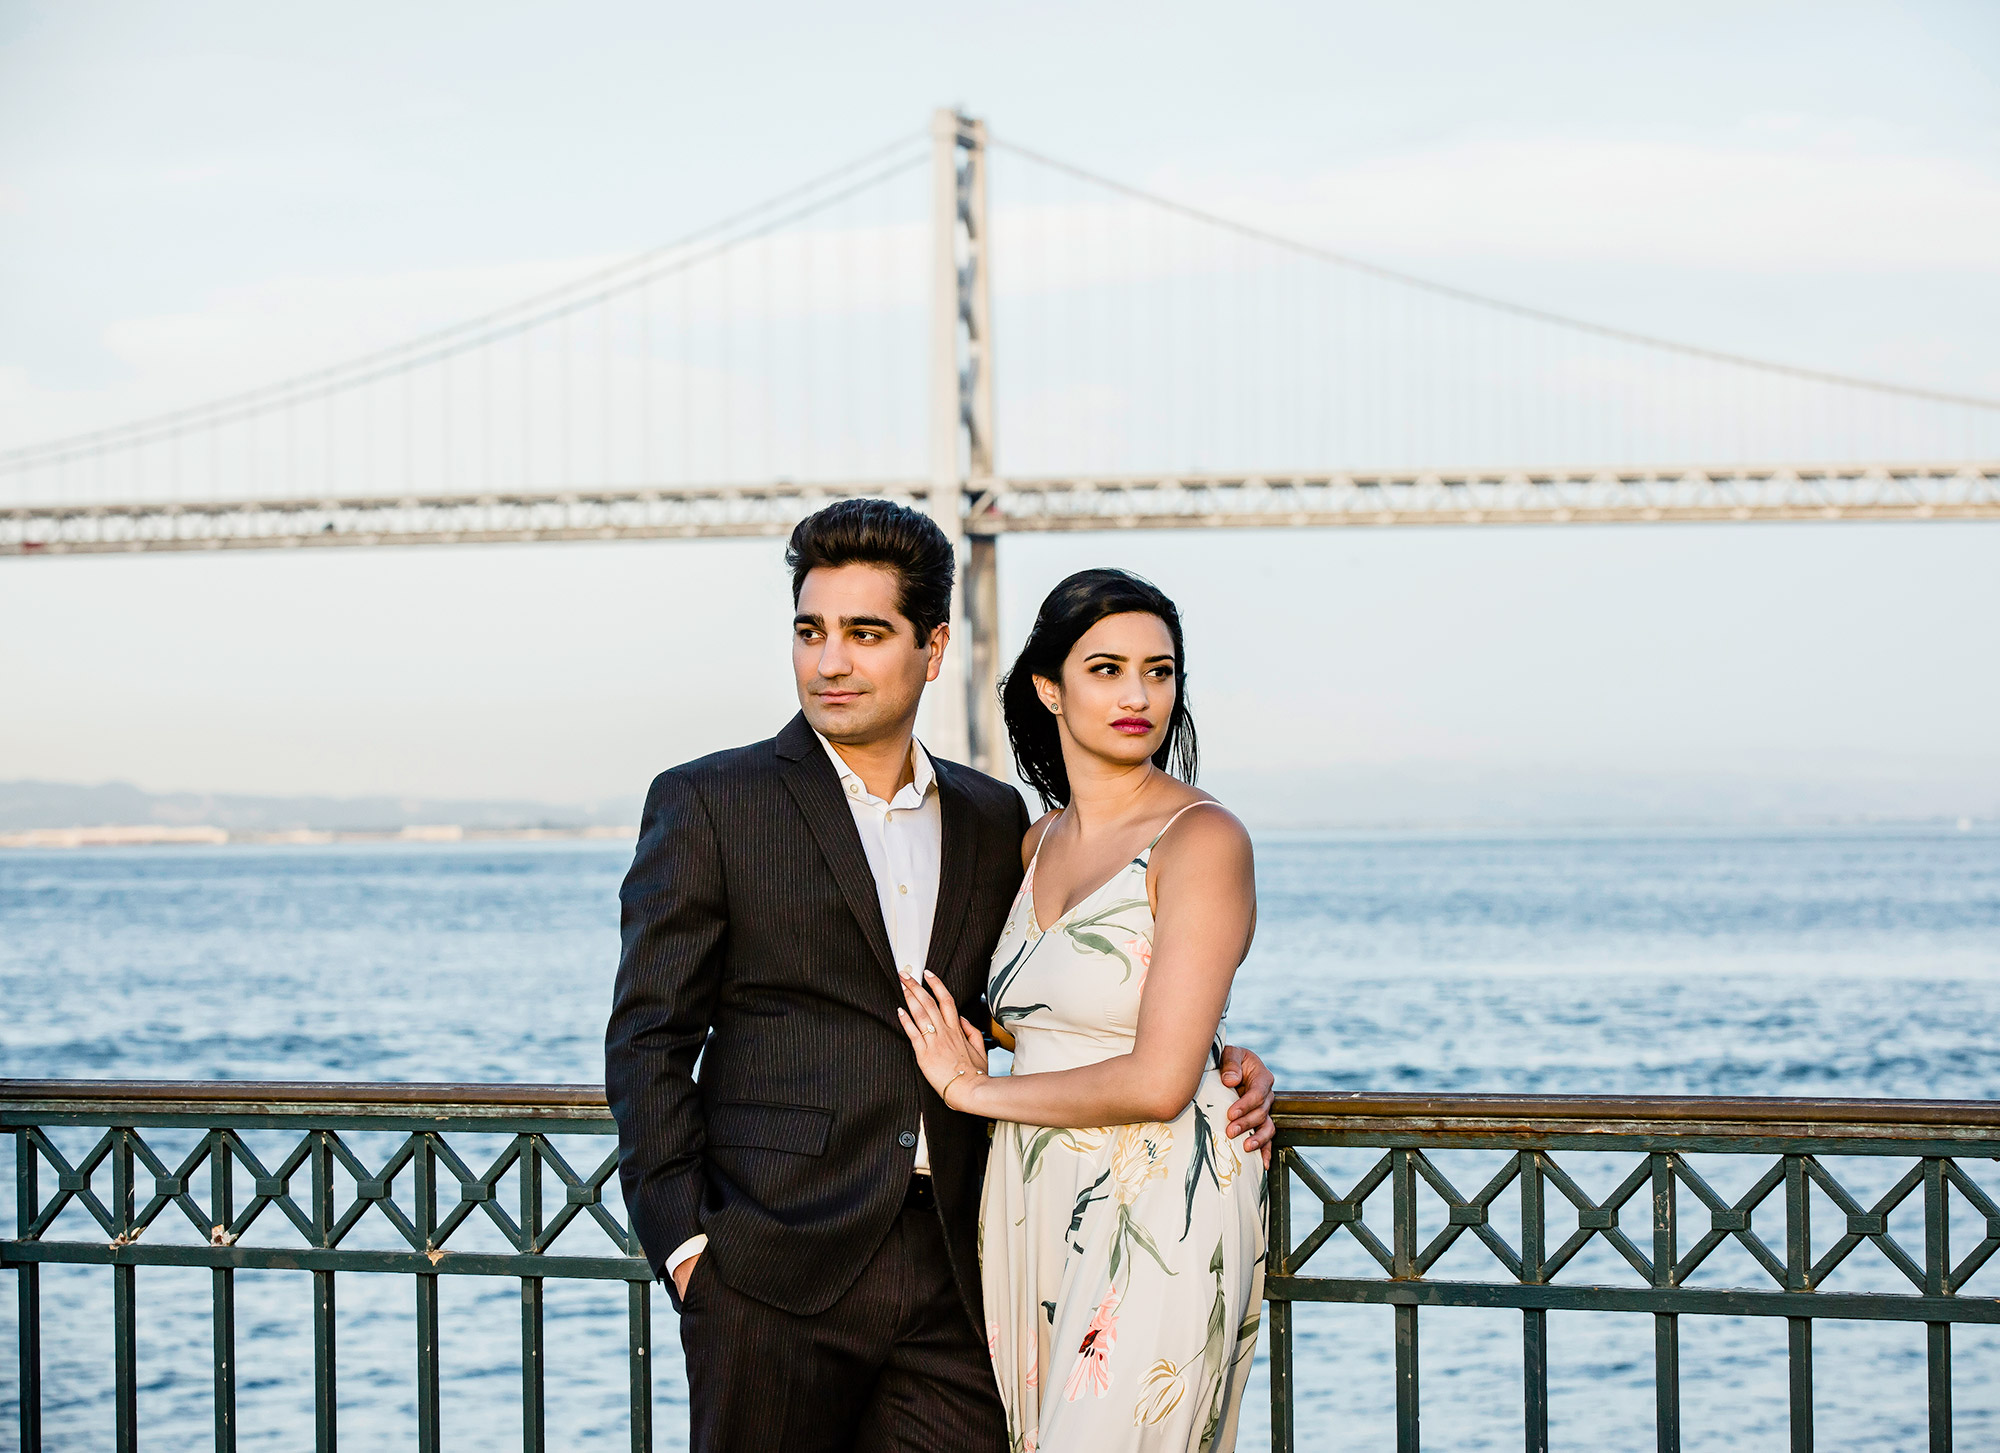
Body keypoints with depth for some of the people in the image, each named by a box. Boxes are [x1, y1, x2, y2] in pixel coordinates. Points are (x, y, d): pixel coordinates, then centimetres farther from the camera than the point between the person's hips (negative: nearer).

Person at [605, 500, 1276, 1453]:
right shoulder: (708, 805, 2)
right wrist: (685, 1245, -8)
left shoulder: (995, 821, 14)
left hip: (950, 1277, 3)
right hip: (777, 1269, -3)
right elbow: (649, 1042, -1)